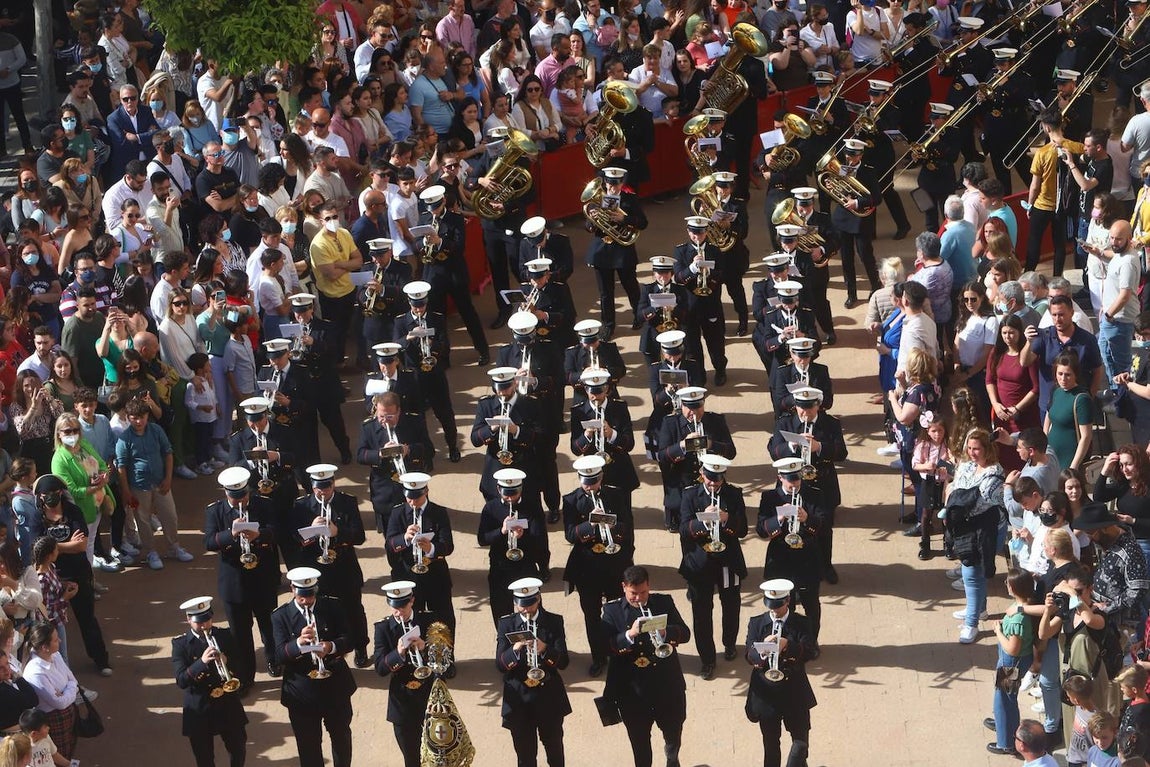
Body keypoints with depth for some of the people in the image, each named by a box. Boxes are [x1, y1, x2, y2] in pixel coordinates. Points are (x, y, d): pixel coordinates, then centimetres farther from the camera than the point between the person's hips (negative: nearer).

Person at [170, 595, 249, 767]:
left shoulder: (225, 636, -2)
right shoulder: (180, 644, -10)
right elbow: (181, 681, -18)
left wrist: (227, 662, -22)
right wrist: (202, 661, -33)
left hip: (229, 706, 2)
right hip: (199, 711, -2)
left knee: (239, 753, 13)